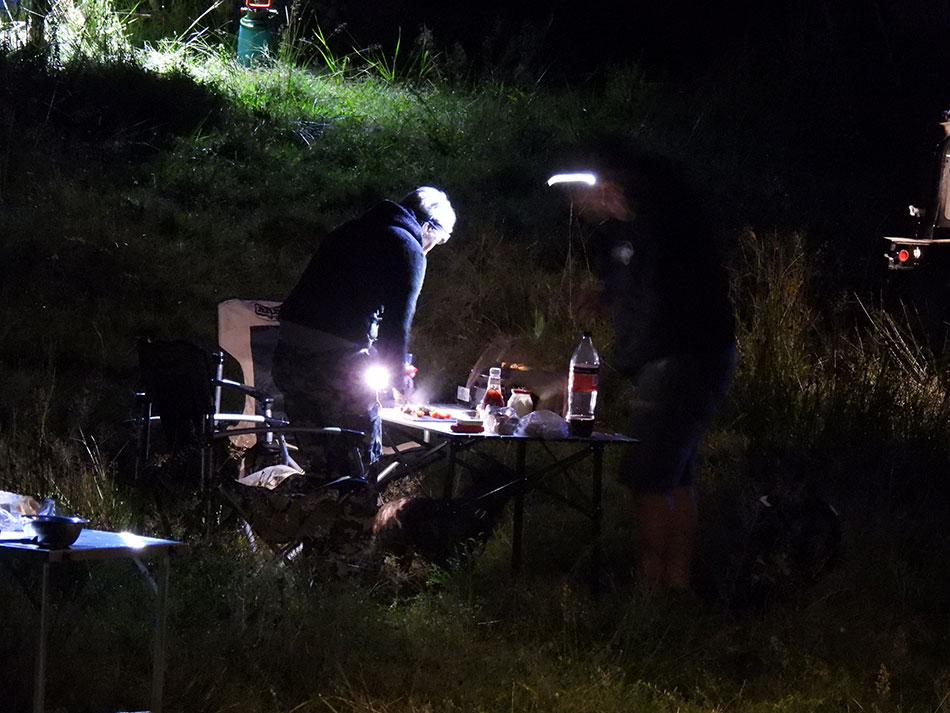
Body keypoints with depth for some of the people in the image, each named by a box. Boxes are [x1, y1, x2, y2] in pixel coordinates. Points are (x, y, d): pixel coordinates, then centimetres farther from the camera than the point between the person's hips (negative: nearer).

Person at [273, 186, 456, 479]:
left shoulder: (347, 232, 23)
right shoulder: (407, 249, 0)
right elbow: (396, 323, -6)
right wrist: (399, 377, 11)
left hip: (288, 351, 7)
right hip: (338, 359, -7)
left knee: (318, 458, 15)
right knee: (360, 463, 2)